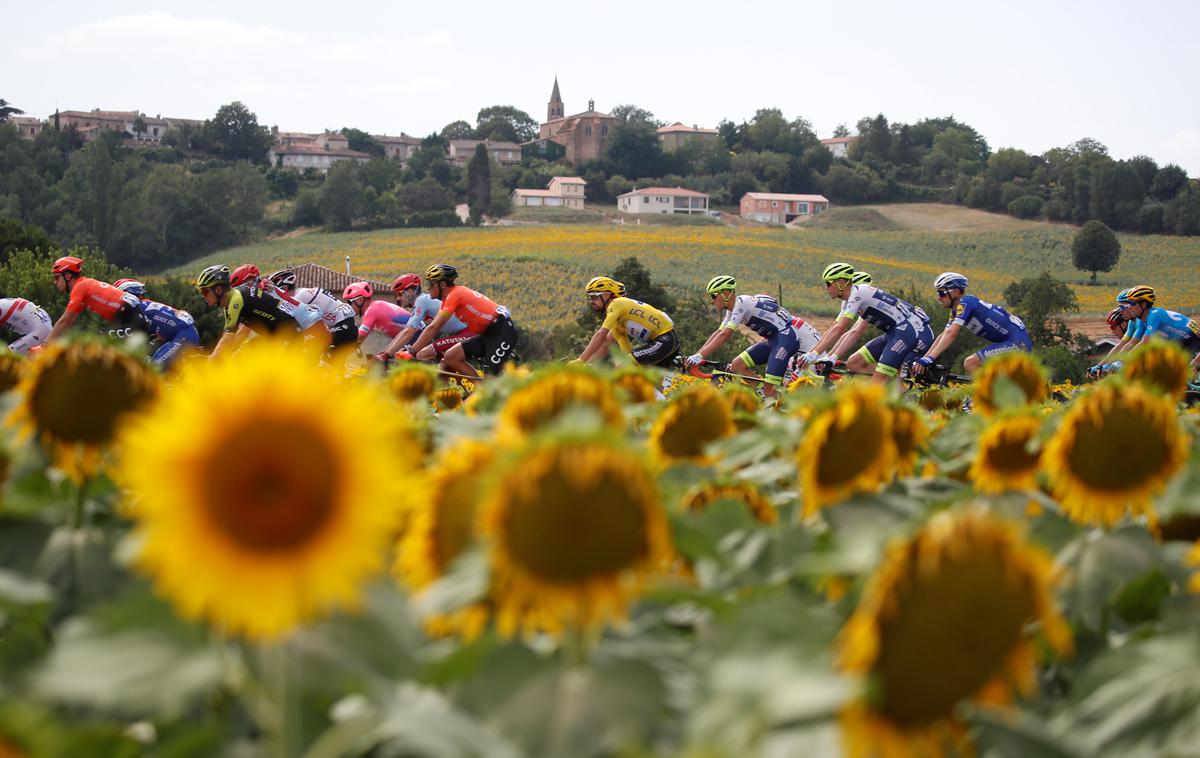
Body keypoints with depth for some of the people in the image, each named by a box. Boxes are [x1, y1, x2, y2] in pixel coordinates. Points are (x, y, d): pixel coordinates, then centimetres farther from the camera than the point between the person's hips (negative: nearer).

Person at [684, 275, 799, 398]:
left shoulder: (741, 303, -18)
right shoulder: (732, 309, 11)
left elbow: (724, 335, -24)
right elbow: (718, 333, 12)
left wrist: (699, 357, -25)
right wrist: (695, 356, 4)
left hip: (786, 337, -10)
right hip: (772, 339, 10)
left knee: (769, 389, -16)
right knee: (736, 366, 2)